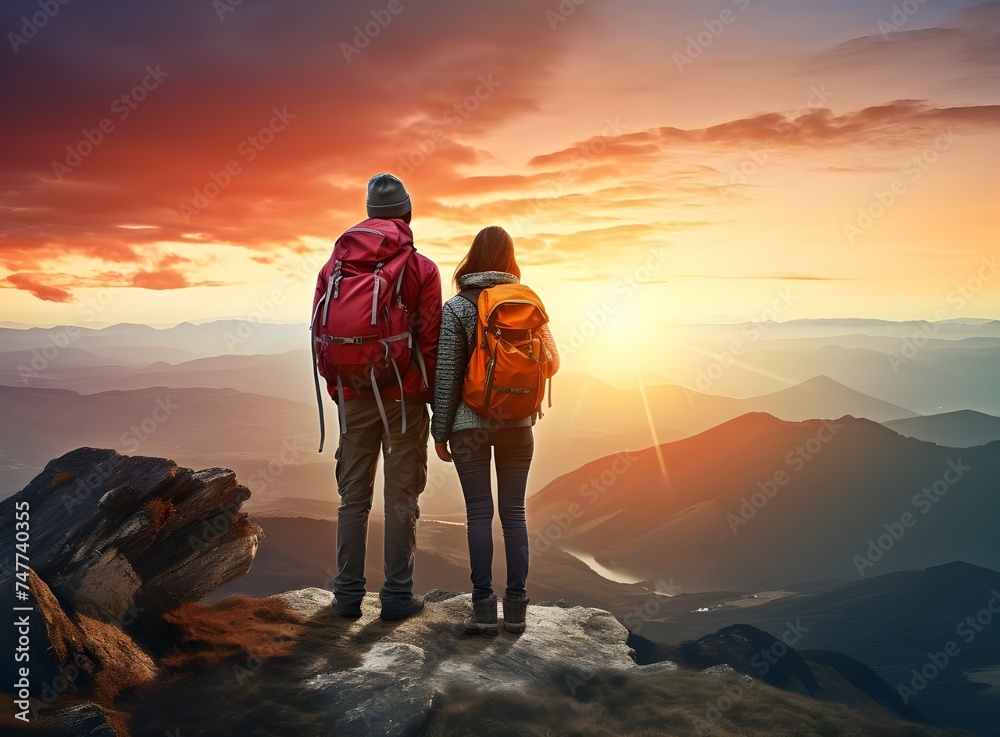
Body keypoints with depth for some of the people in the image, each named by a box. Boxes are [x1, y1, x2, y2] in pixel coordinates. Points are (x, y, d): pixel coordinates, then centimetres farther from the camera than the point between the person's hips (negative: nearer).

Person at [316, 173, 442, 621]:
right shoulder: (421, 268, -4)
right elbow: (431, 340, -7)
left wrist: (336, 390, 14)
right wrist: (437, 399, 2)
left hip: (353, 398, 3)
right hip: (405, 397, -3)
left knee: (353, 496, 11)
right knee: (401, 497, 4)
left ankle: (347, 594, 17)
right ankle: (397, 594, 10)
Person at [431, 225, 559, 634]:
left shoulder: (457, 306, -6)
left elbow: (446, 372, -7)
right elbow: (551, 360, 8)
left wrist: (440, 431, -1)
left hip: (470, 422, -2)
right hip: (518, 422, 3)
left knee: (479, 512, 2)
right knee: (513, 511, 8)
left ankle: (484, 607, 4)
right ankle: (516, 607, 12)